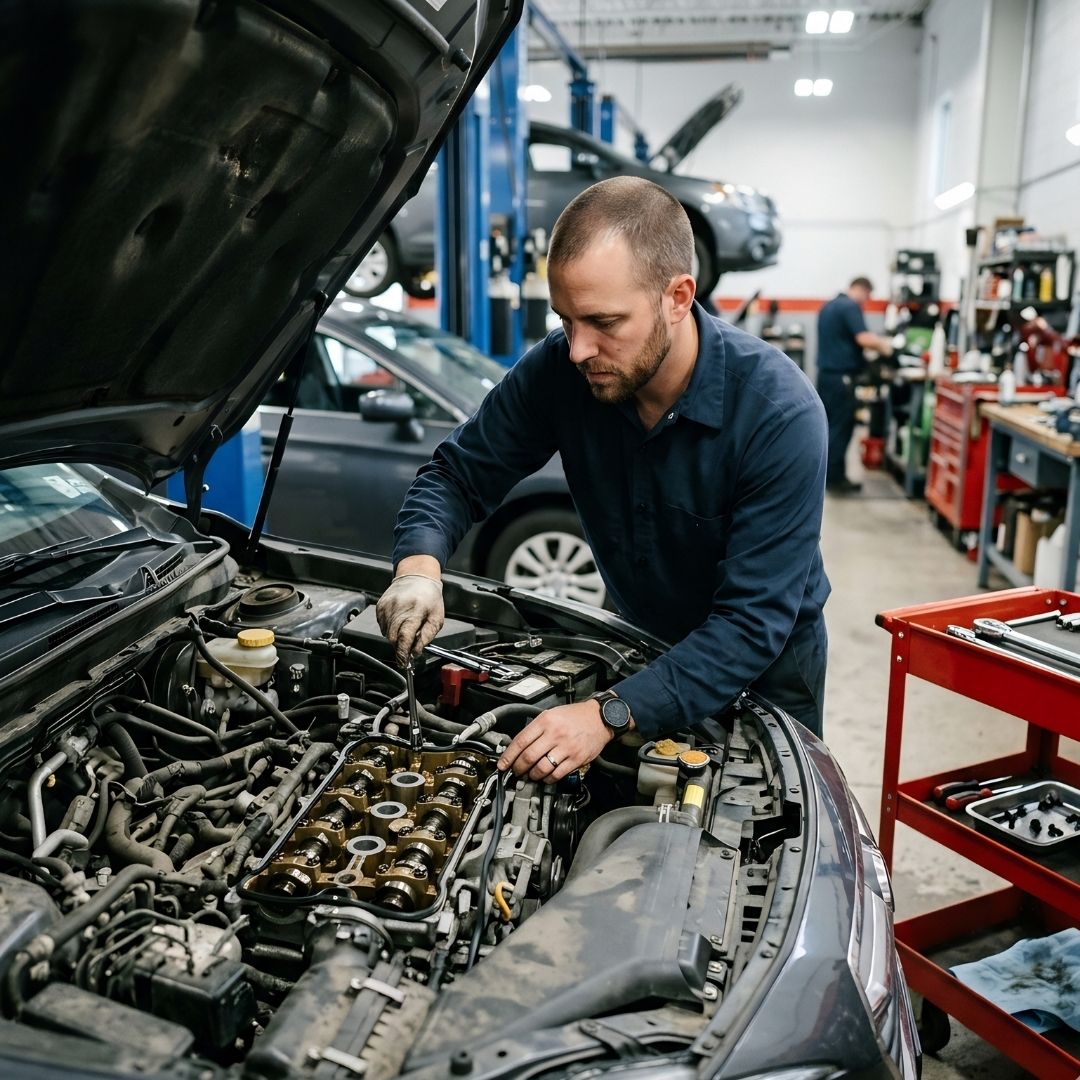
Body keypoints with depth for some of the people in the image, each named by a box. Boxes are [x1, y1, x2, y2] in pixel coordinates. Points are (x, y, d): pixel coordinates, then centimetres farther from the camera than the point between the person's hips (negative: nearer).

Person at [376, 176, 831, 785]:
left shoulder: (781, 413, -34)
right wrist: (419, 565, -32)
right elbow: (459, 473, -10)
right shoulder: (560, 370, -22)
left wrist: (611, 715, -45)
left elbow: (752, 624, -35)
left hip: (762, 671, -3)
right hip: (642, 643, 3)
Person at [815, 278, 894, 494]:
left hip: (826, 373, 9)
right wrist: (884, 345, -4)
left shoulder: (829, 306, 18)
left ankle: (828, 474, 15)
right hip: (841, 376, -9)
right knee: (841, 427, -5)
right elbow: (863, 338, -22)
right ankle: (834, 478, -2)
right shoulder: (850, 306, -11)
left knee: (830, 425, 12)